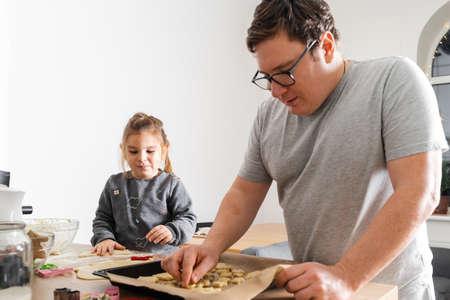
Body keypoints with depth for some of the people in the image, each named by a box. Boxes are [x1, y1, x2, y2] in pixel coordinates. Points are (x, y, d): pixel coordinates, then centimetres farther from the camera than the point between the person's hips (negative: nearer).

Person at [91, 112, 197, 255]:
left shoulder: (172, 185, 3)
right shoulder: (115, 183, 14)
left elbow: (188, 219, 1)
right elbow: (102, 218, 17)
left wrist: (172, 231, -18)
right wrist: (104, 238, -2)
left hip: (163, 256, -2)